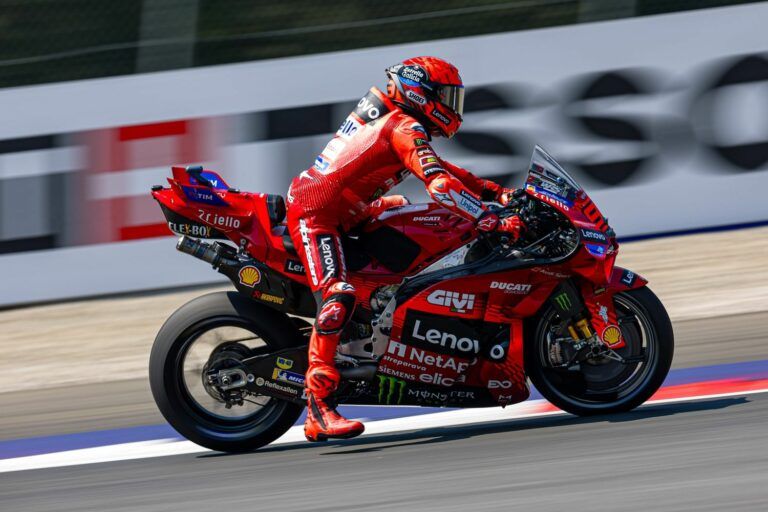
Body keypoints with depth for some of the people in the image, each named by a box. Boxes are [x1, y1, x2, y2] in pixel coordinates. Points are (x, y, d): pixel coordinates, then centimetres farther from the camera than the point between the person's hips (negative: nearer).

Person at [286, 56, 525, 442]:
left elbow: (441, 168, 30)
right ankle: (318, 409, -34)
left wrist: (498, 192, 22)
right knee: (338, 295, -24)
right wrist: (493, 222, -24)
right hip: (315, 214, -11)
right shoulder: (405, 128, -10)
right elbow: (440, 183, -23)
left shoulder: (390, 121, 21)